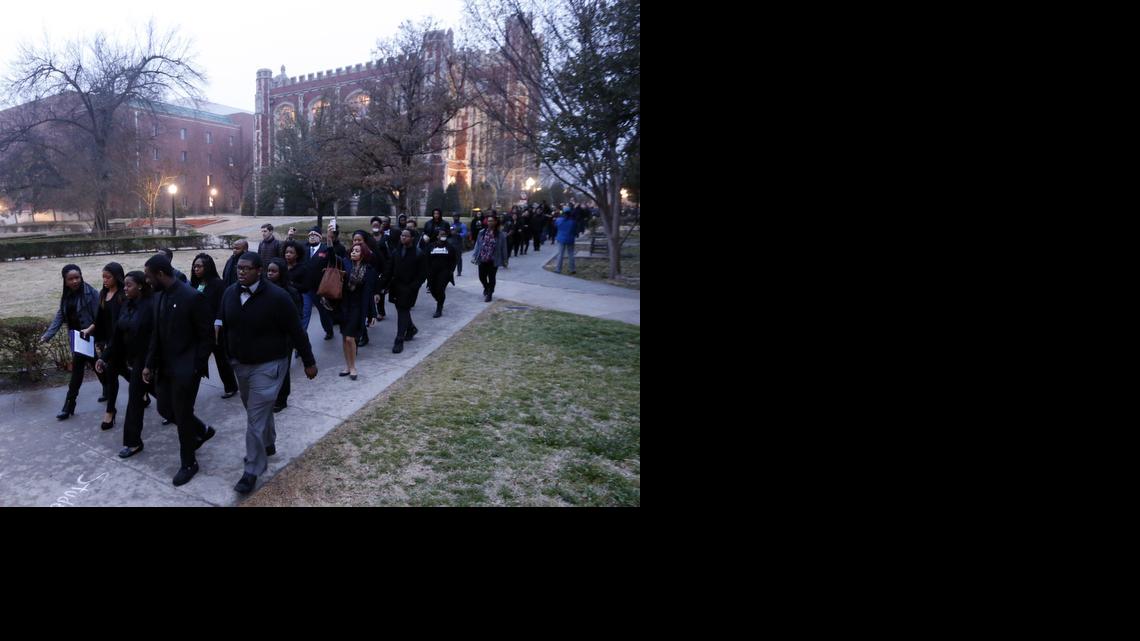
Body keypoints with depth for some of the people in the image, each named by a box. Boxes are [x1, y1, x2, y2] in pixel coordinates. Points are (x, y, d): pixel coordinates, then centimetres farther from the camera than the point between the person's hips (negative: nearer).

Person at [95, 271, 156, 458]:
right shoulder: (127, 306, 6)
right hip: (130, 359, 8)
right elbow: (117, 335, 10)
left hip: (144, 361, -7)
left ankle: (132, 442, 6)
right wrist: (105, 357, 6)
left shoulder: (151, 306, -18)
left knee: (135, 398, -3)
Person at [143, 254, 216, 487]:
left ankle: (189, 463, 20)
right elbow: (156, 334, 13)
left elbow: (207, 337, -15)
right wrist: (150, 364, 9)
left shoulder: (193, 297, -19)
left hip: (185, 369, -8)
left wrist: (197, 368, -16)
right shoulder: (160, 297, 5)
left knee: (182, 415, 2)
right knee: (165, 409, 15)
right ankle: (202, 431, 39)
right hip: (164, 367, 8)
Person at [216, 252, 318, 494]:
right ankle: (268, 445, 48)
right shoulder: (229, 293, -3)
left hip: (268, 366, -6)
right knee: (258, 410, 24)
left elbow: (296, 331, -14)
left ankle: (252, 471, 7)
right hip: (240, 364, 7)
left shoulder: (277, 297, -21)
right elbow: (223, 319, 13)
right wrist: (217, 324, -12)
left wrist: (309, 362, -8)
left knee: (256, 418, -6)